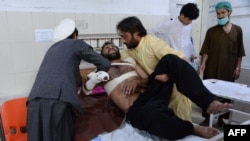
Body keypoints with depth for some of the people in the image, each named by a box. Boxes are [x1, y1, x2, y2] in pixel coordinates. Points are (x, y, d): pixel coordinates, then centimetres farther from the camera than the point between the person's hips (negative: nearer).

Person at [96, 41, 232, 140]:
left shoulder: (130, 61, 27)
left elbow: (147, 80, 17)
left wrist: (137, 81, -3)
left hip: (149, 95, 5)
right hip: (135, 110, -4)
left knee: (170, 59, -15)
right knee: (150, 113, -44)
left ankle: (208, 101, -21)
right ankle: (193, 128, -17)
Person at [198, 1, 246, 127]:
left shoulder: (237, 30, 7)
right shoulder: (211, 31, 2)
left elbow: (239, 52, 8)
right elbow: (206, 50, -4)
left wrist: (238, 68, 3)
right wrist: (203, 63, -18)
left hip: (229, 70, 2)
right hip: (212, 69, -1)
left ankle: (221, 119, 24)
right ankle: (207, 118, 17)